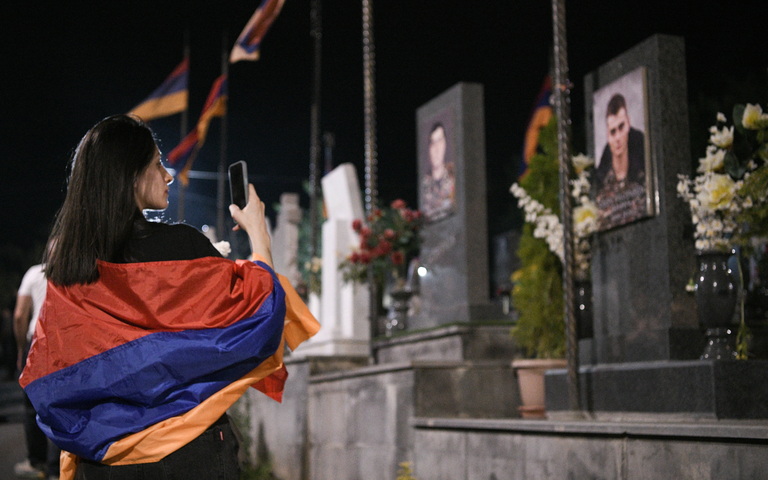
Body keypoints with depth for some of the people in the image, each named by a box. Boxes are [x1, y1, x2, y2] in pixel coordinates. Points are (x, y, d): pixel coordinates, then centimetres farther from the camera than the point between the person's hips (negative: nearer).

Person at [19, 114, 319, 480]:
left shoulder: (62, 262, 0)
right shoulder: (179, 244, -16)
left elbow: (45, 373, 7)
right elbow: (257, 307, -8)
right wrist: (256, 230, 4)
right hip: (187, 450, -5)